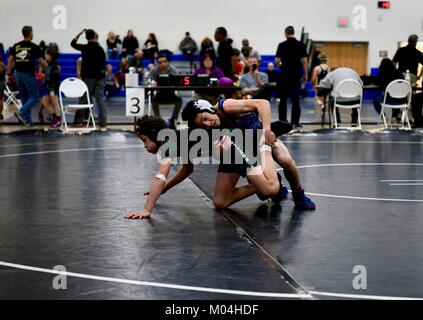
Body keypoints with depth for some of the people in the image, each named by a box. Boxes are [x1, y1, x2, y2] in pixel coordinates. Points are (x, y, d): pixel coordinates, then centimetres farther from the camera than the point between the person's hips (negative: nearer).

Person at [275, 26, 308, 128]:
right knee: (296, 100, 3)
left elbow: (277, 60, -6)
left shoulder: (282, 45, -3)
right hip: (296, 75, 1)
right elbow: (304, 61, -4)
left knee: (283, 100, 5)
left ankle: (282, 122, 4)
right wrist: (305, 75, 3)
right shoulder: (301, 45, -1)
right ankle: (295, 122, 0)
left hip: (284, 75, -1)